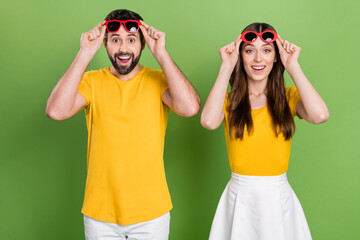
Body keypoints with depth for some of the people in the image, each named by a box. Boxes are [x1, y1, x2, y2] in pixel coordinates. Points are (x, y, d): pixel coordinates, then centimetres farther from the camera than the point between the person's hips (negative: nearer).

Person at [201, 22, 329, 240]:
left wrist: (293, 66, -14)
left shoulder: (290, 97, 0)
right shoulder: (229, 99, -1)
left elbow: (320, 115, -22)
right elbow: (209, 121, -24)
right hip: (239, 199, 0)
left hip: (279, 198, 1)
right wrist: (227, 67, -16)